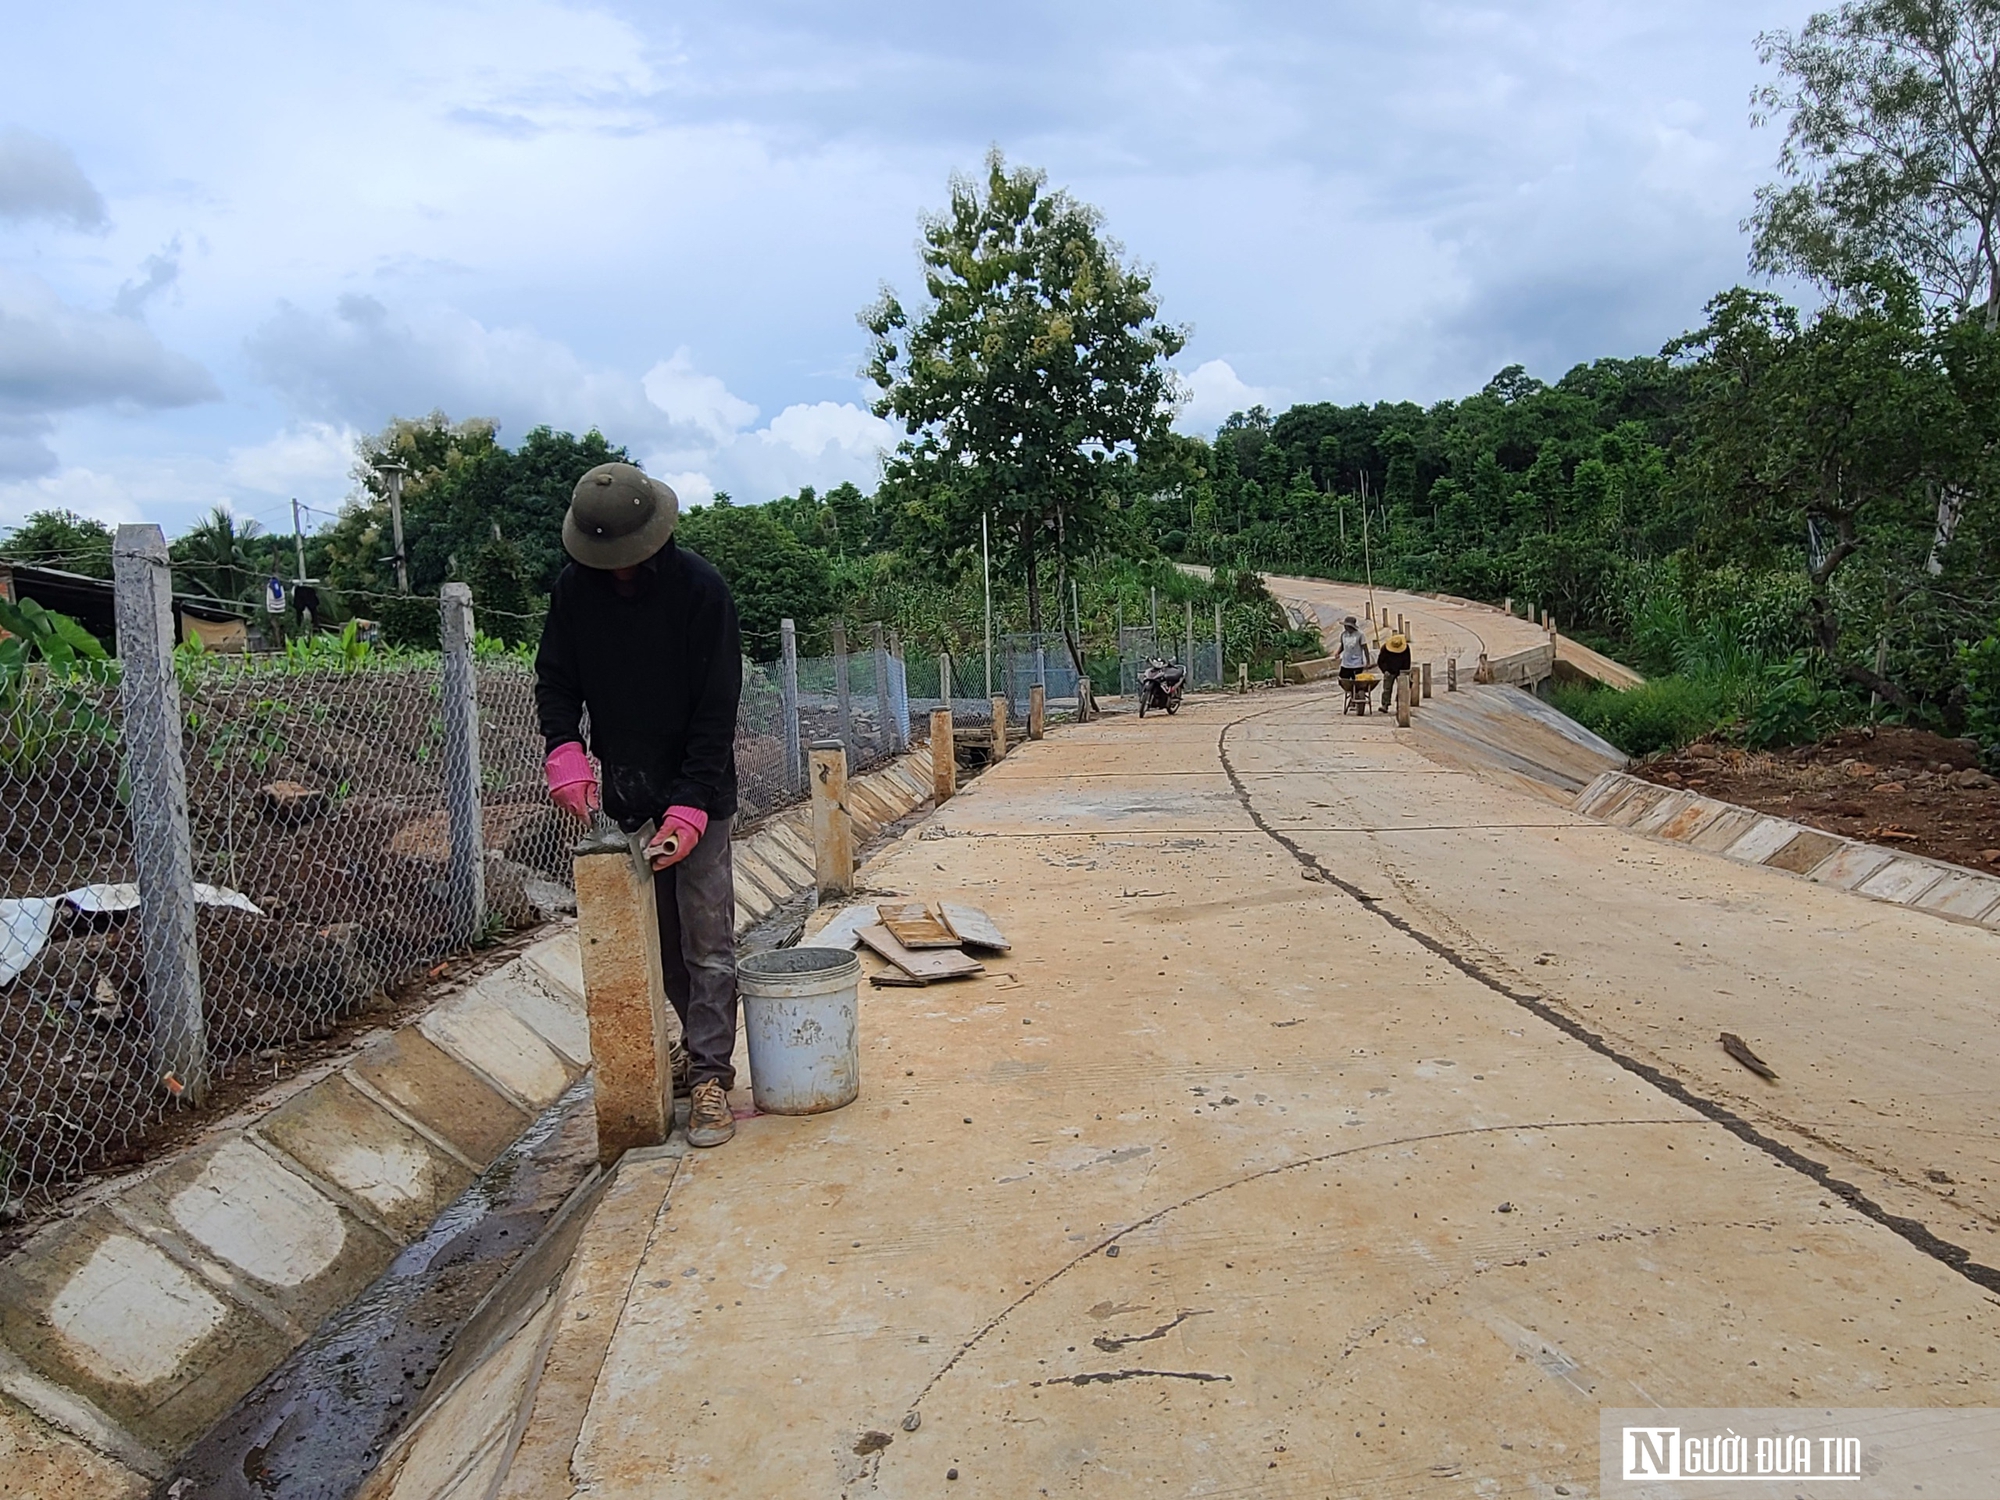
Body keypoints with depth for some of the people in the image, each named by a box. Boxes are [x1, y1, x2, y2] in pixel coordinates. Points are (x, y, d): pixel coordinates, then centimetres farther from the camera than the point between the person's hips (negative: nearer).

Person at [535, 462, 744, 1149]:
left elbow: (717, 706, -15)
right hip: (623, 795, 4)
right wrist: (565, 749, -14)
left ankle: (709, 1077, 2)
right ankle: (703, 1048, 27)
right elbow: (555, 680, 7)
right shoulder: (575, 589, -1)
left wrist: (690, 805, -22)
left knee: (707, 940, -5)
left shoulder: (700, 587, -14)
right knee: (660, 941, 11)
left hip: (696, 795, -4)